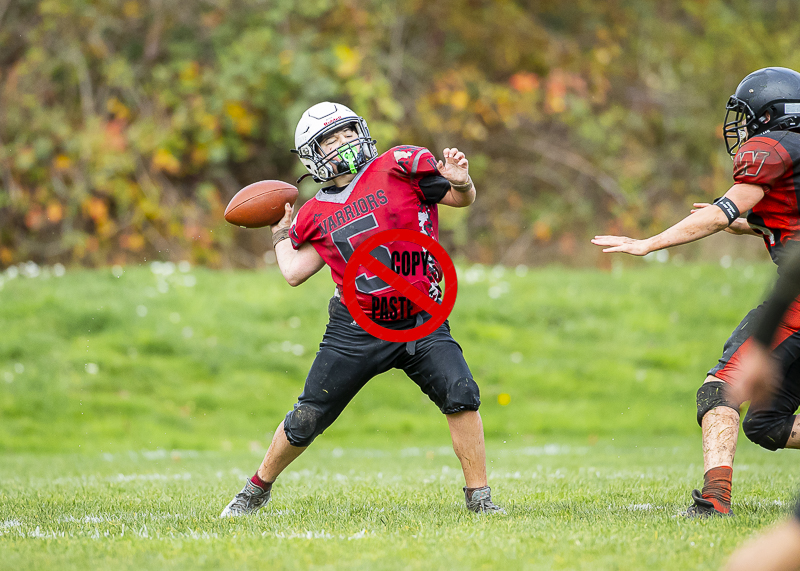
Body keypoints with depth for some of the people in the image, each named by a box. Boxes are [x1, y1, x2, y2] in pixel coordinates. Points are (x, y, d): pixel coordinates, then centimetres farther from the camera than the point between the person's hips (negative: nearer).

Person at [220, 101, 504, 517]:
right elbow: (294, 272, 11)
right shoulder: (318, 215, 6)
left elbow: (462, 199, 1)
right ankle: (257, 490, 29)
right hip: (356, 332, 2)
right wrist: (281, 233, 23)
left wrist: (460, 182, -21)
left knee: (461, 394, -22)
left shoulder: (397, 168, -2)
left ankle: (478, 496, -9)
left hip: (421, 323, -2)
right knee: (306, 421, 6)